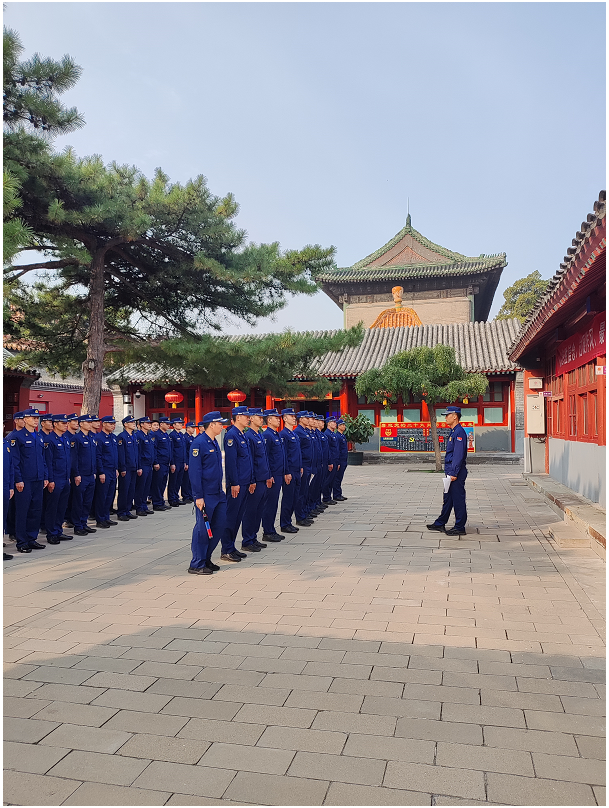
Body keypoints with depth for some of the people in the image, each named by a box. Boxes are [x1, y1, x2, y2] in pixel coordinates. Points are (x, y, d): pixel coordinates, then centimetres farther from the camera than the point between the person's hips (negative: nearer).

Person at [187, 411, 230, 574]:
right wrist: (198, 496, -19)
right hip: (206, 494, -9)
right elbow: (194, 471, -17)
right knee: (202, 528, -1)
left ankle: (206, 559, 24)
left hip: (218, 493, 9)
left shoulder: (214, 443, 13)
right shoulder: (198, 443, -14)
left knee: (220, 524, 11)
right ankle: (197, 565, 10)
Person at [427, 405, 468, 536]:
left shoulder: (459, 432, -17)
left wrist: (454, 473, -22)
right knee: (448, 498, 16)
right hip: (452, 472, 10)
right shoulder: (453, 432, 15)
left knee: (458, 500, -1)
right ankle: (440, 524, 24)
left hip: (457, 473, -10)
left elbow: (459, 455, -21)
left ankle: (460, 528, 7)